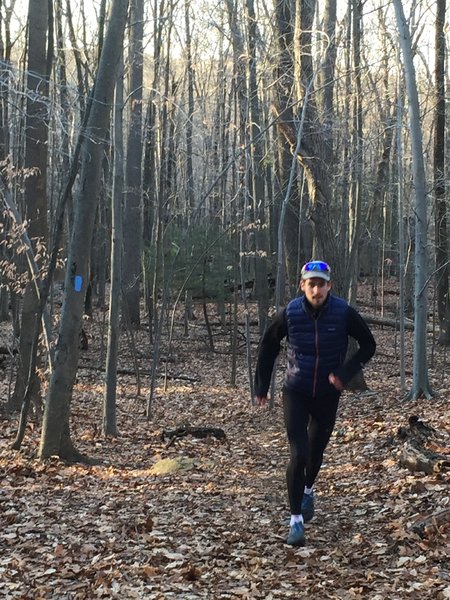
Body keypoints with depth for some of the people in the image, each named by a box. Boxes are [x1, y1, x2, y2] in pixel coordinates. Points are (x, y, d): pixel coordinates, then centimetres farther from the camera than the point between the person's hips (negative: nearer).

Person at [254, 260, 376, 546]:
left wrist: (345, 373, -19)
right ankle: (296, 520, -3)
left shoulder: (344, 313, -16)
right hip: (296, 393, -1)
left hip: (327, 394, 1)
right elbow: (269, 345, 1)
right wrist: (261, 386, 5)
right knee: (299, 454, -13)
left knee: (316, 450, 18)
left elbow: (368, 345, -5)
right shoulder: (291, 313, -15)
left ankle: (308, 490, 51)